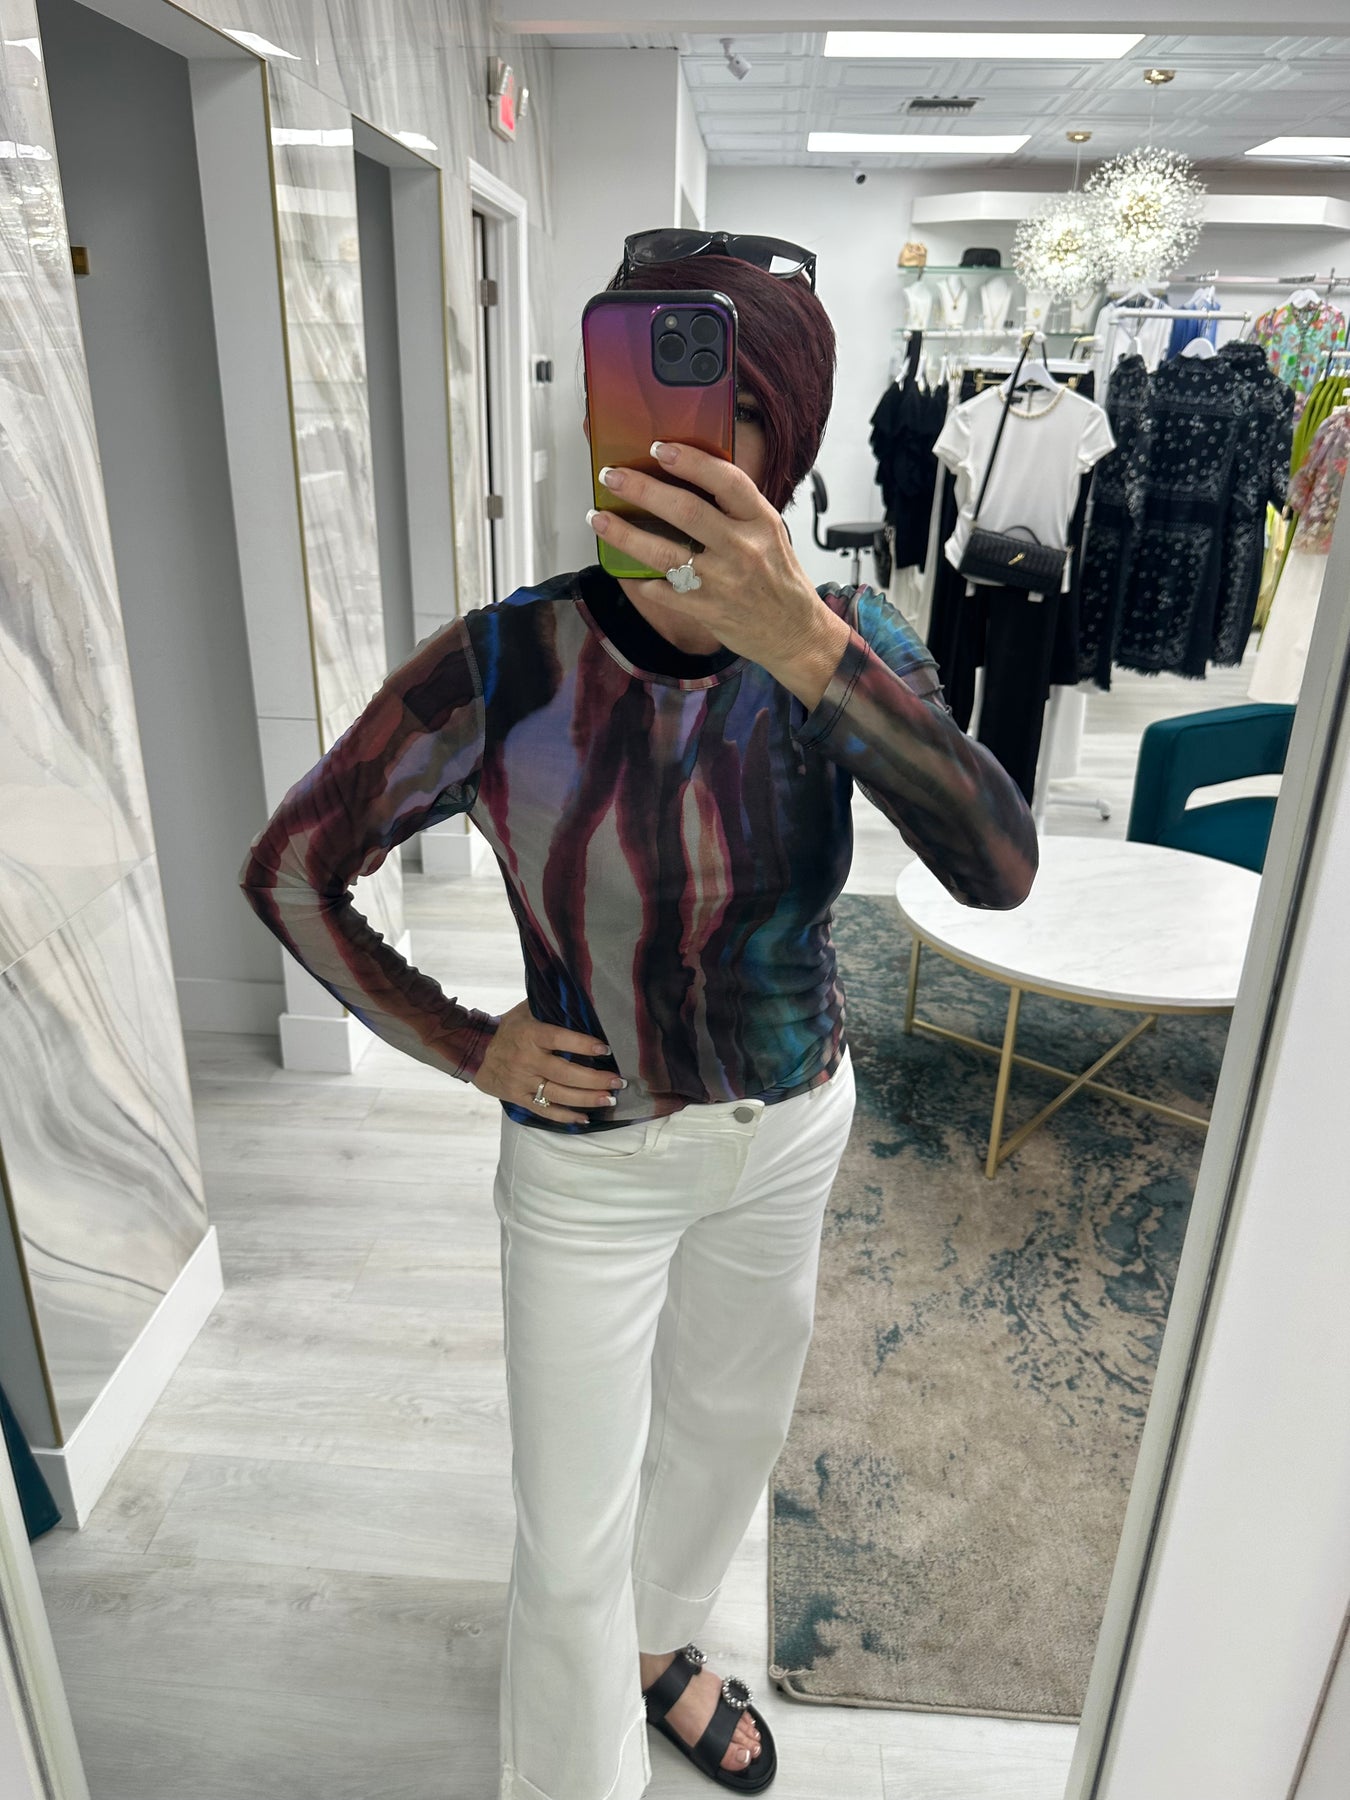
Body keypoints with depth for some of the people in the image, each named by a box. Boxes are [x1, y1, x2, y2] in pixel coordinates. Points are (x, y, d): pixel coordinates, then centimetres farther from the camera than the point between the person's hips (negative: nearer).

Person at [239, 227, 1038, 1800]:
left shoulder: (848, 648, -16)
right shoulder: (501, 669, -23)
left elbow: (997, 871, -32)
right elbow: (288, 871, -10)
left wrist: (808, 646, -46)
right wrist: (465, 1049, -12)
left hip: (793, 1127, 4)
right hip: (592, 1160, -3)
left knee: (731, 1427, 27)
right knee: (572, 1539, 10)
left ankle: (661, 1644, 61)